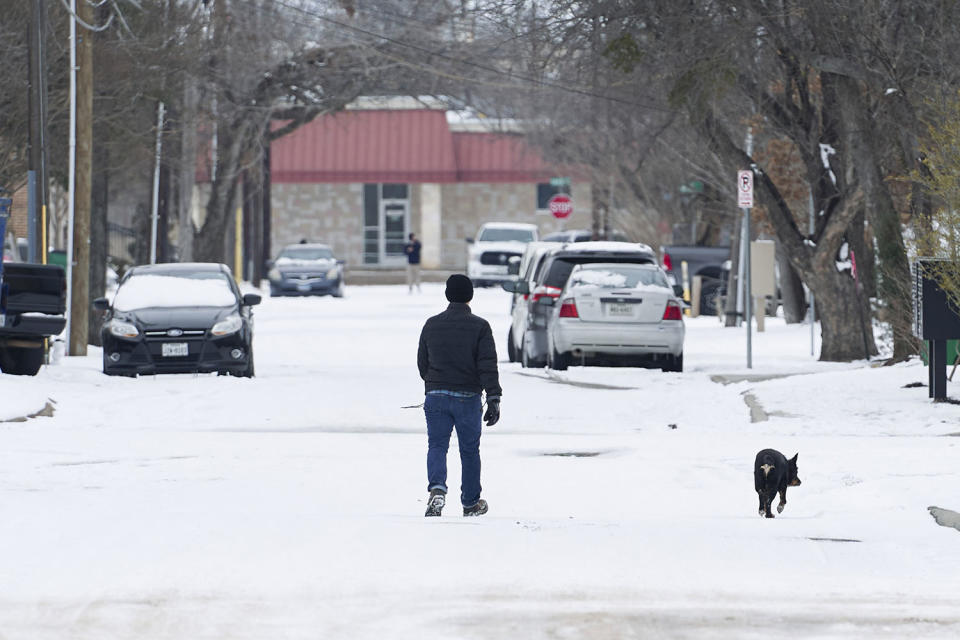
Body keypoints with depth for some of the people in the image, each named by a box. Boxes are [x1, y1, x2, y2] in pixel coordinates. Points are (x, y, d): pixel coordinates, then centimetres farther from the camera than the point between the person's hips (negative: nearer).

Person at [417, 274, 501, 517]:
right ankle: (471, 502, 22)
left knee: (437, 446, 3)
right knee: (470, 450, 12)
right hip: (468, 397, -1)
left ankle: (437, 489, -24)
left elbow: (422, 363, 13)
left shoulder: (432, 325, 3)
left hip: (436, 396, 1)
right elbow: (488, 365, -12)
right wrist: (494, 398, -11)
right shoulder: (479, 326, -6)